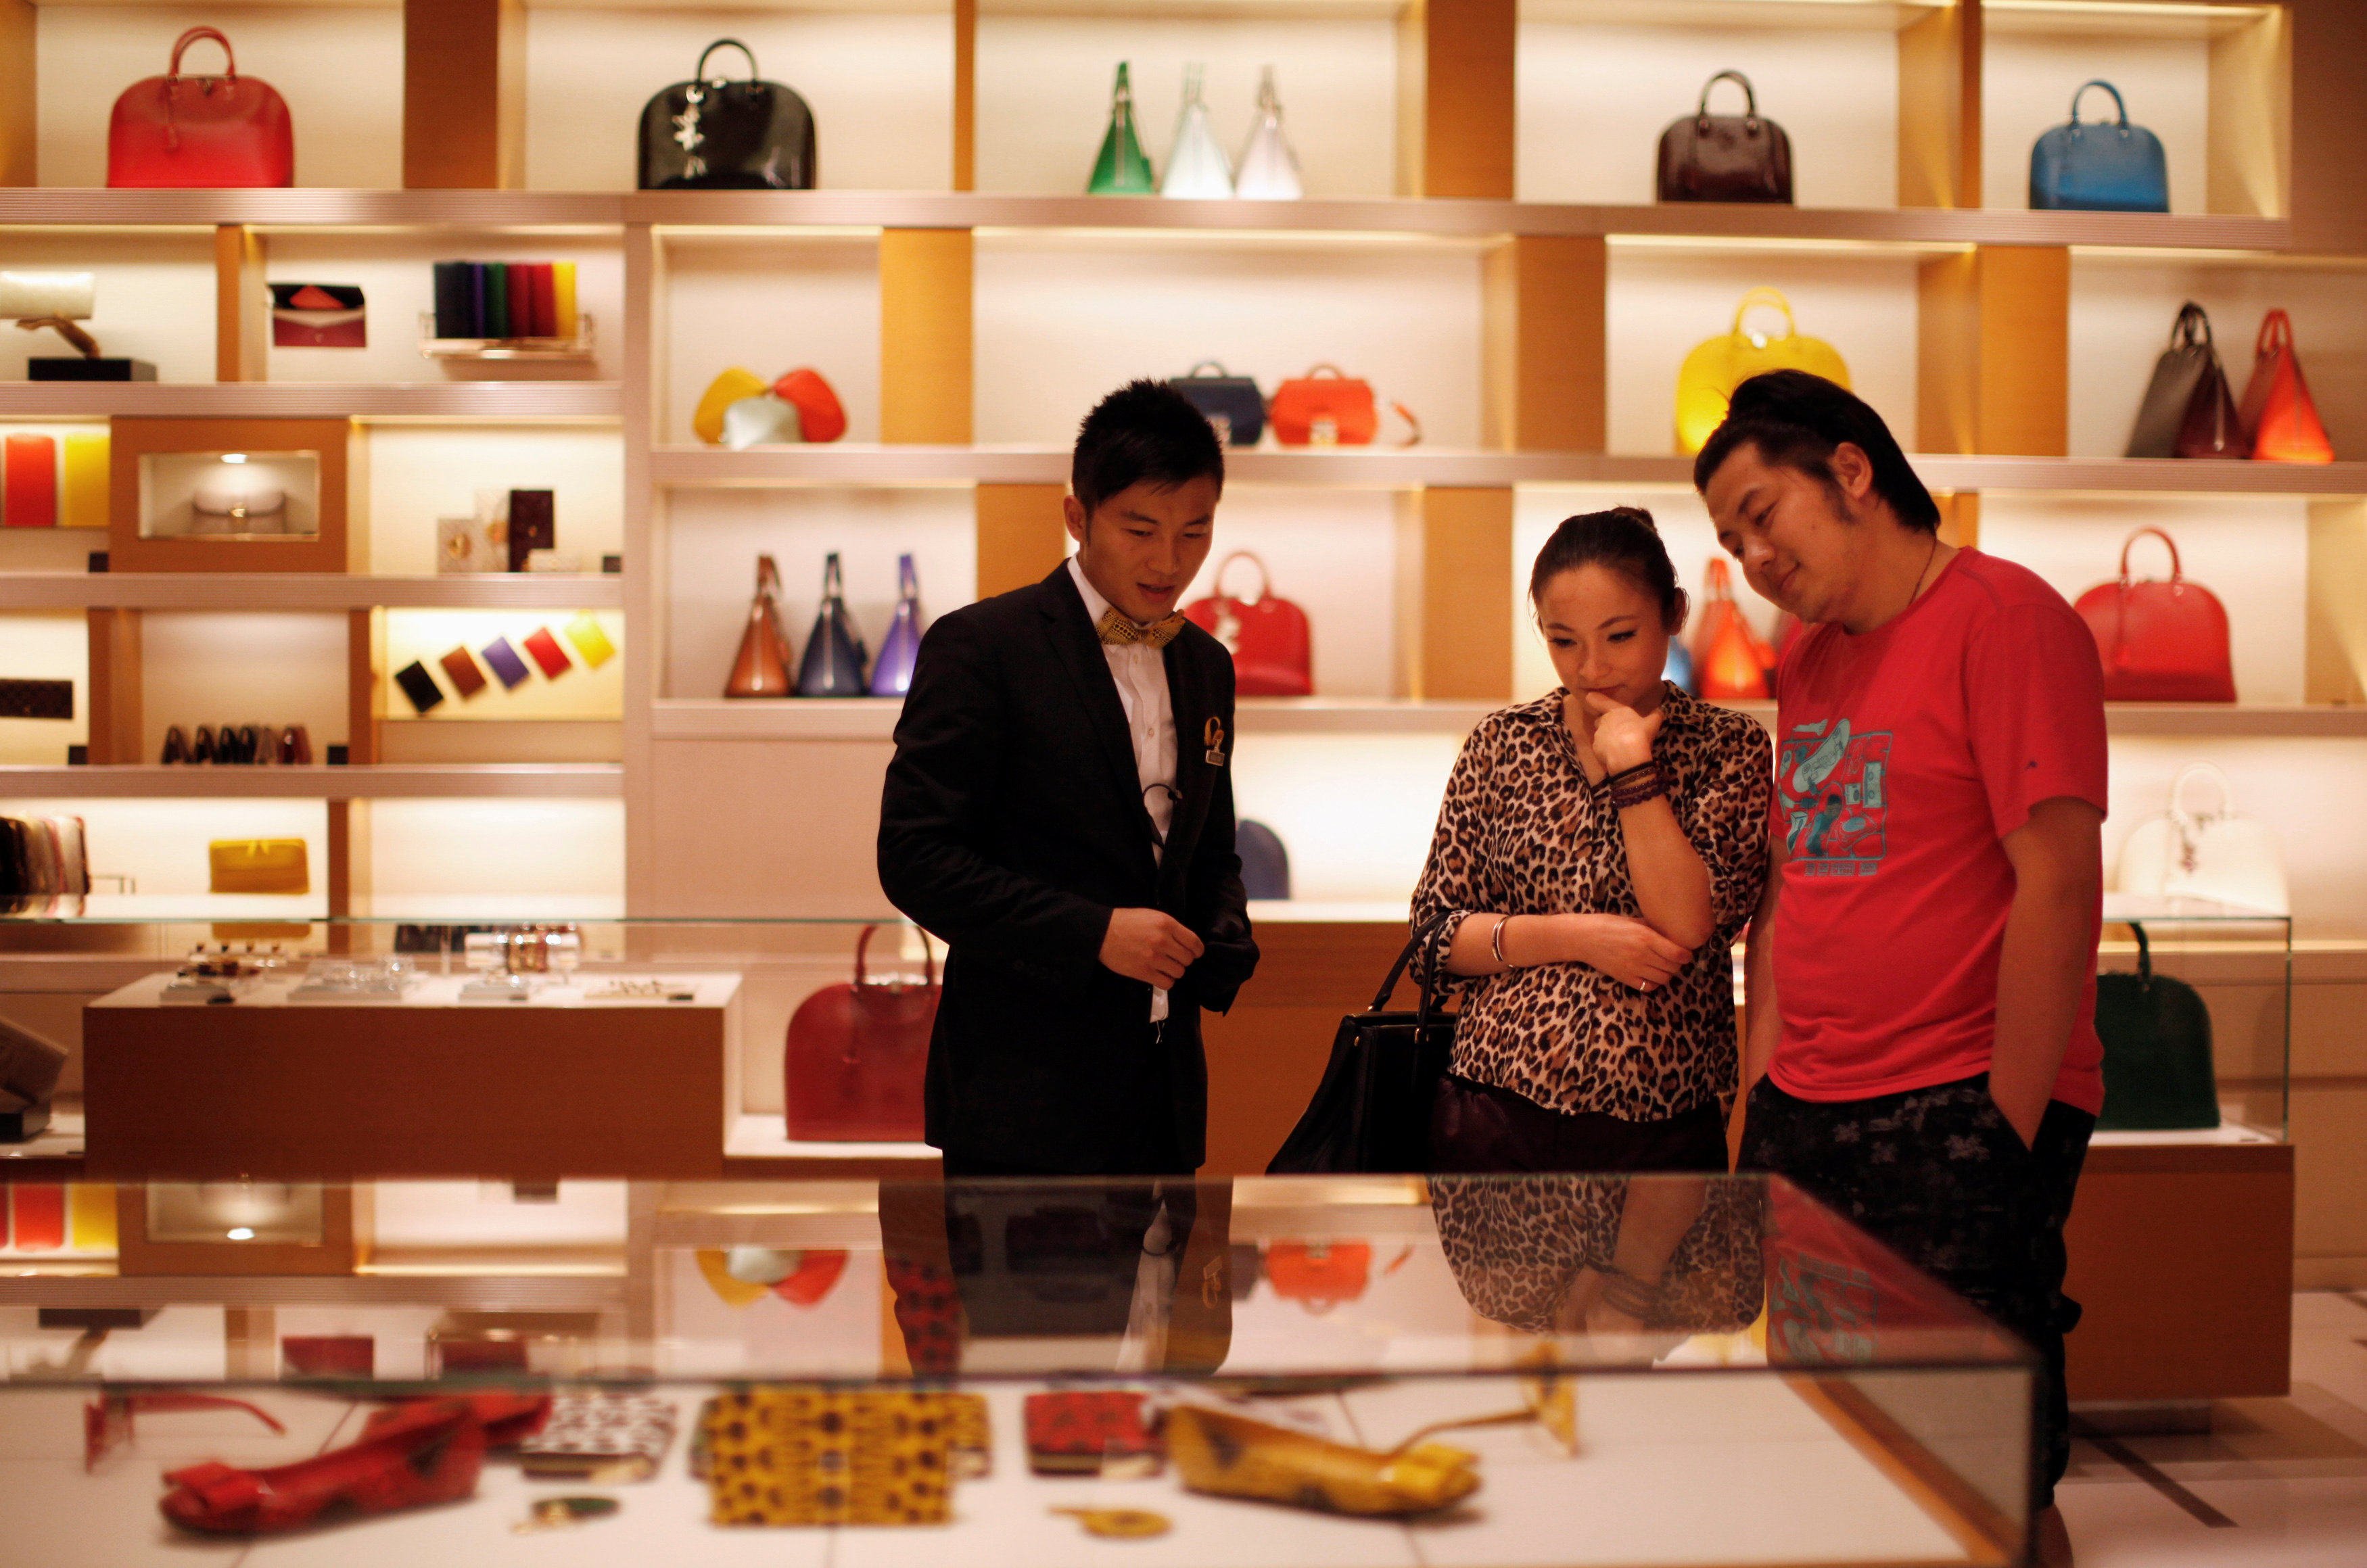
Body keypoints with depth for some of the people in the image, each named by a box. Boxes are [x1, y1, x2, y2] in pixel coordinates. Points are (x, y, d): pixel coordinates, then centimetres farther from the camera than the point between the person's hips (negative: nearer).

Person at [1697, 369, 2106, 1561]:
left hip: (1961, 1117, -7)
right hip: (1805, 1118, 8)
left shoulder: (2003, 619, -9)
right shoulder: (1808, 663, 16)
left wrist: (2006, 1134, -16)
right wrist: (1762, 1096, 13)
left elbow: (2058, 886, -15)